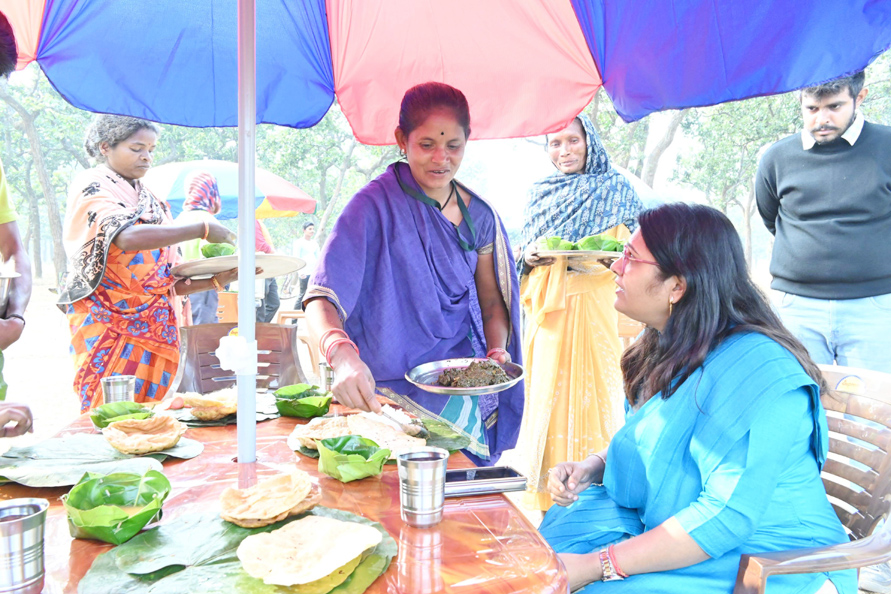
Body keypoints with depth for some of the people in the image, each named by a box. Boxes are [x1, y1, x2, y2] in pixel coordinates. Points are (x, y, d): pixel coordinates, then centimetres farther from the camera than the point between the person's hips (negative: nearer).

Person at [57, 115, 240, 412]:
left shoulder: (152, 201, 18)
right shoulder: (91, 186, -1)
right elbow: (126, 236, -24)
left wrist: (217, 280, 0)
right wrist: (202, 228, -21)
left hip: (156, 329, 6)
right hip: (110, 328, -6)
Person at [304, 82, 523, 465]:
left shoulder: (478, 215, 4)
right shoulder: (375, 207, -11)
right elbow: (321, 300, -21)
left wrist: (497, 349, -6)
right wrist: (343, 356, -41)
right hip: (391, 393, -4)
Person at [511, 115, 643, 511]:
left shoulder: (615, 189, 4)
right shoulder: (539, 195, 16)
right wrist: (529, 256, -1)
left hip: (593, 306, -4)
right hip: (547, 307, 4)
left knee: (590, 387, -5)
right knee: (547, 388, 4)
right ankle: (546, 493, 15)